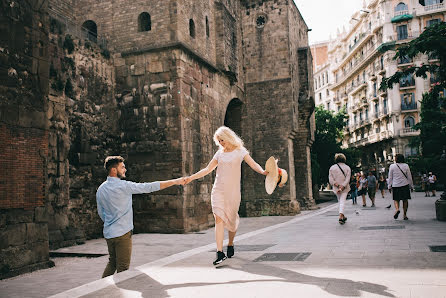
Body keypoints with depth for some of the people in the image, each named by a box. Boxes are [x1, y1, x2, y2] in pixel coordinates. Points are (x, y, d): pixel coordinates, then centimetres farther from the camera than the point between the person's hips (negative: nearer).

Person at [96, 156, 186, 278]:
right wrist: (175, 181, -11)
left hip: (108, 233, 8)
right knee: (122, 267, 2)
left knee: (112, 262, 20)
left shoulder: (100, 189, 6)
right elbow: (149, 187, -16)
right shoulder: (124, 186, -16)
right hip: (122, 233, -7)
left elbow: (101, 213, 15)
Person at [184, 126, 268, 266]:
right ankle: (220, 253, -13)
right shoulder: (219, 153, 12)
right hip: (218, 190, 2)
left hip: (233, 191, -2)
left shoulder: (240, 151, 3)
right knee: (219, 219, -12)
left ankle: (230, 244, 36)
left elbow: (253, 164, -5)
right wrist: (191, 177, 8)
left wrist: (262, 171, -25)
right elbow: (207, 169, 15)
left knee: (232, 220, 8)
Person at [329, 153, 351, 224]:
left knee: (340, 202, 17)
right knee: (342, 202, -4)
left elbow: (331, 180, -8)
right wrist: (342, 187, -16)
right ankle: (340, 216, -20)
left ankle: (343, 216, 25)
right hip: (345, 188, -2)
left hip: (336, 188, 2)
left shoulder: (332, 168, -1)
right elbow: (347, 179, -11)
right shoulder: (347, 168, -2)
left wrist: (338, 186, -12)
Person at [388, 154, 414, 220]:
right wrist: (411, 186, 12)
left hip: (395, 185, -1)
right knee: (405, 200, 9)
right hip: (405, 185, 1)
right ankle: (405, 215, 12)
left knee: (396, 199, 8)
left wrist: (389, 186, 8)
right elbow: (409, 177, 3)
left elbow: (390, 177, 0)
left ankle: (397, 209, -21)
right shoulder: (406, 166, -1)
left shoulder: (392, 166, -3)